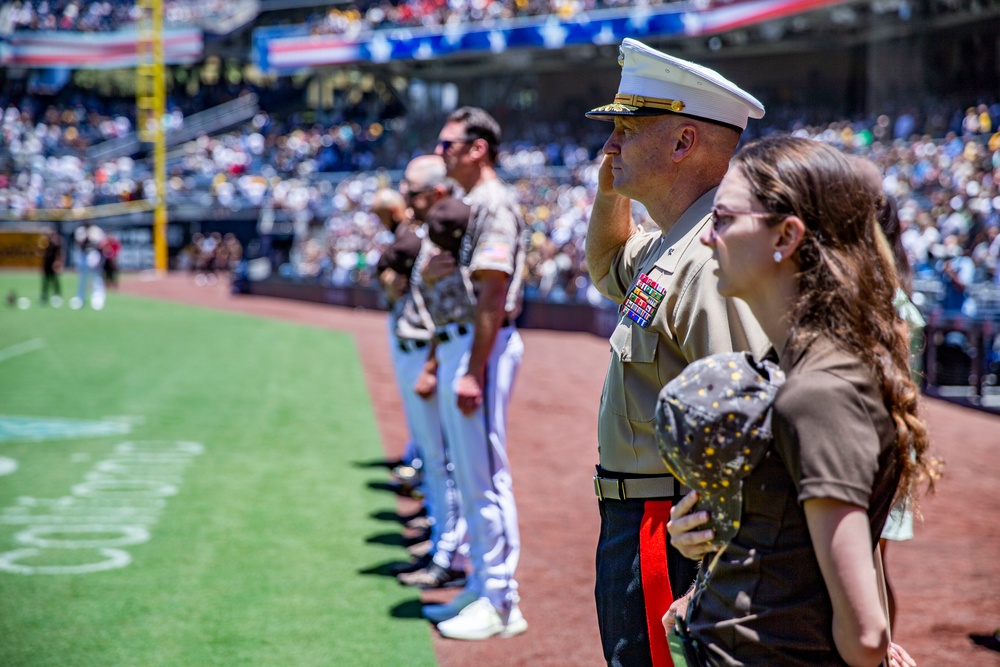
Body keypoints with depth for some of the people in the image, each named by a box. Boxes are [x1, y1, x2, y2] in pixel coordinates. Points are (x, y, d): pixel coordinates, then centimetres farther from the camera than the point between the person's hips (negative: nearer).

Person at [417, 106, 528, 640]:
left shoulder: (494, 203, -14)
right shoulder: (468, 205, 18)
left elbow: (493, 294, -21)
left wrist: (473, 371, -24)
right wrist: (433, 273, 7)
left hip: (481, 345, -11)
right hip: (456, 341, 11)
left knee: (486, 475, -7)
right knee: (467, 473, 15)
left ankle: (502, 602, -1)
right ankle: (482, 586, 25)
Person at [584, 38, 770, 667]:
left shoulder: (713, 262, -22)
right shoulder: (668, 247, 11)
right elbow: (607, 268, 35)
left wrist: (710, 585, -30)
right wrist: (610, 191, 14)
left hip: (668, 535, -11)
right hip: (635, 520, 11)